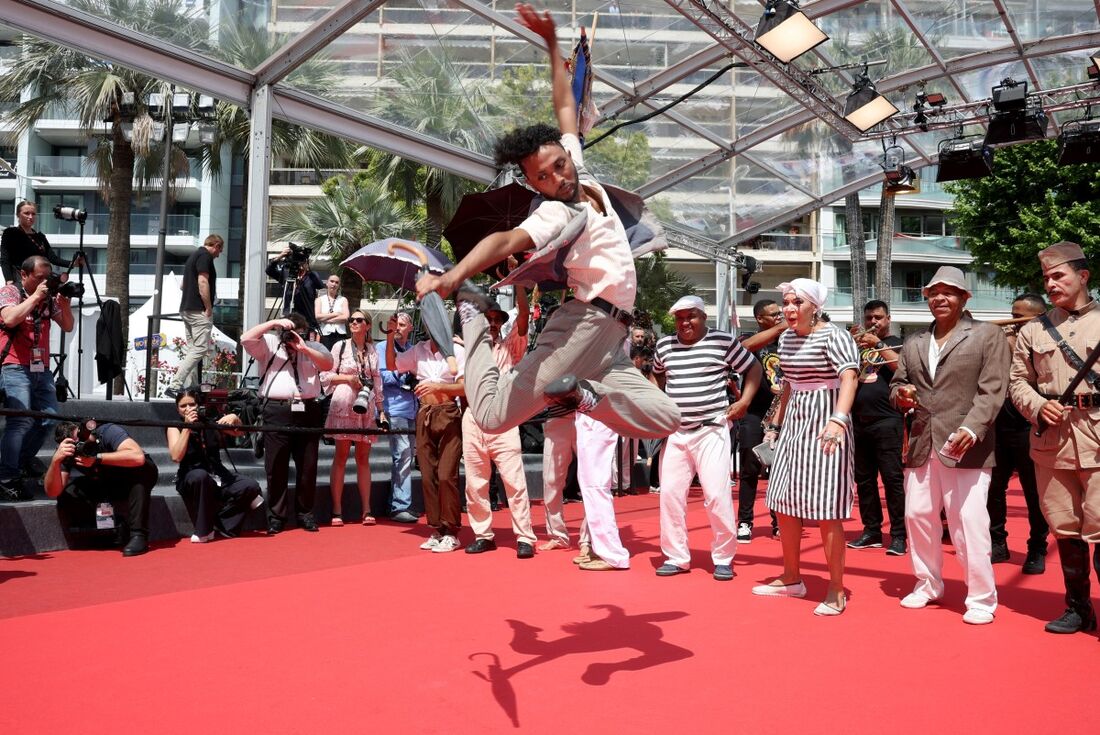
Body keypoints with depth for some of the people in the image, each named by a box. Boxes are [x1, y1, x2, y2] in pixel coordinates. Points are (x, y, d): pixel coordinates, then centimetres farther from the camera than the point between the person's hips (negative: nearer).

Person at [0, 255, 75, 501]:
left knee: (48, 419, 2)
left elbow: (68, 326, 12)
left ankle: (23, 462, 19)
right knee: (21, 421, -16)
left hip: (41, 368, 6)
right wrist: (35, 296, -15)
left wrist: (64, 301, -3)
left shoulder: (49, 297, 14)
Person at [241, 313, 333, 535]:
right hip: (277, 410, -2)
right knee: (276, 466, 0)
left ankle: (305, 514, 17)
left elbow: (328, 364, -1)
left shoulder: (313, 347, 16)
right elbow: (246, 338, -5)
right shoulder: (269, 344, 12)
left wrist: (304, 348, -11)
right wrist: (274, 323, -6)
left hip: (307, 411, 2)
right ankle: (276, 517, 8)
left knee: (308, 466, 6)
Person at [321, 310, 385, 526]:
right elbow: (325, 376, 0)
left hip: (367, 408, 3)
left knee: (363, 458, 5)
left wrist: (381, 410, 10)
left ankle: (366, 510, 6)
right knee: (341, 456, -2)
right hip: (344, 405, -3)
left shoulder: (372, 350, 12)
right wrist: (348, 378, -12)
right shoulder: (340, 346, 3)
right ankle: (337, 511, 0)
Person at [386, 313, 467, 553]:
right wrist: (390, 337, 9)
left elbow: (465, 387, -8)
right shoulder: (419, 349, 11)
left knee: (446, 475, -11)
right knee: (428, 476, 6)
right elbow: (392, 364, 20)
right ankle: (436, 531, 14)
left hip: (448, 416, -5)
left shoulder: (456, 350, -4)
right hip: (425, 416, 5)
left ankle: (451, 533, -3)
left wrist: (438, 386, -19)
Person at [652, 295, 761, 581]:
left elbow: (753, 368, 6)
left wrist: (744, 401, -5)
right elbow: (657, 374, 28)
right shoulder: (665, 345, 9)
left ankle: (723, 558, 9)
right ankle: (676, 557, 16)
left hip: (711, 431, -4)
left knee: (716, 494, -6)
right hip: (674, 432, 4)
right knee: (670, 493, 3)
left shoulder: (723, 341, -3)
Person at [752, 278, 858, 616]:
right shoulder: (786, 339, 10)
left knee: (827, 511, -6)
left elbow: (849, 376, -28)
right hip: (793, 426, 8)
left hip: (824, 429, -8)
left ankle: (836, 590, 6)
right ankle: (791, 578, 27)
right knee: (784, 504, 11)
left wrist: (839, 419, -43)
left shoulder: (833, 335, -13)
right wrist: (775, 425, 23)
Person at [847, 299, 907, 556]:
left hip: (886, 421, -5)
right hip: (859, 421, 5)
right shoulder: (859, 344, 17)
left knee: (892, 478, -7)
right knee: (864, 479, 8)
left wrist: (877, 344, -13)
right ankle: (872, 531, 16)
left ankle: (898, 535, -4)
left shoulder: (895, 342, 7)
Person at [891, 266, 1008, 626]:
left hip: (965, 446, -5)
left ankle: (981, 598, 7)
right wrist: (900, 394, -5)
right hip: (921, 446, 6)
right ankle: (928, 584, 27)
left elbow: (992, 391, -7)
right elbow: (896, 384, 20)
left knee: (969, 523, -6)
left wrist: (971, 428, -21)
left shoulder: (987, 335, 2)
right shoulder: (913, 343, 17)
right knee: (917, 516, 10)